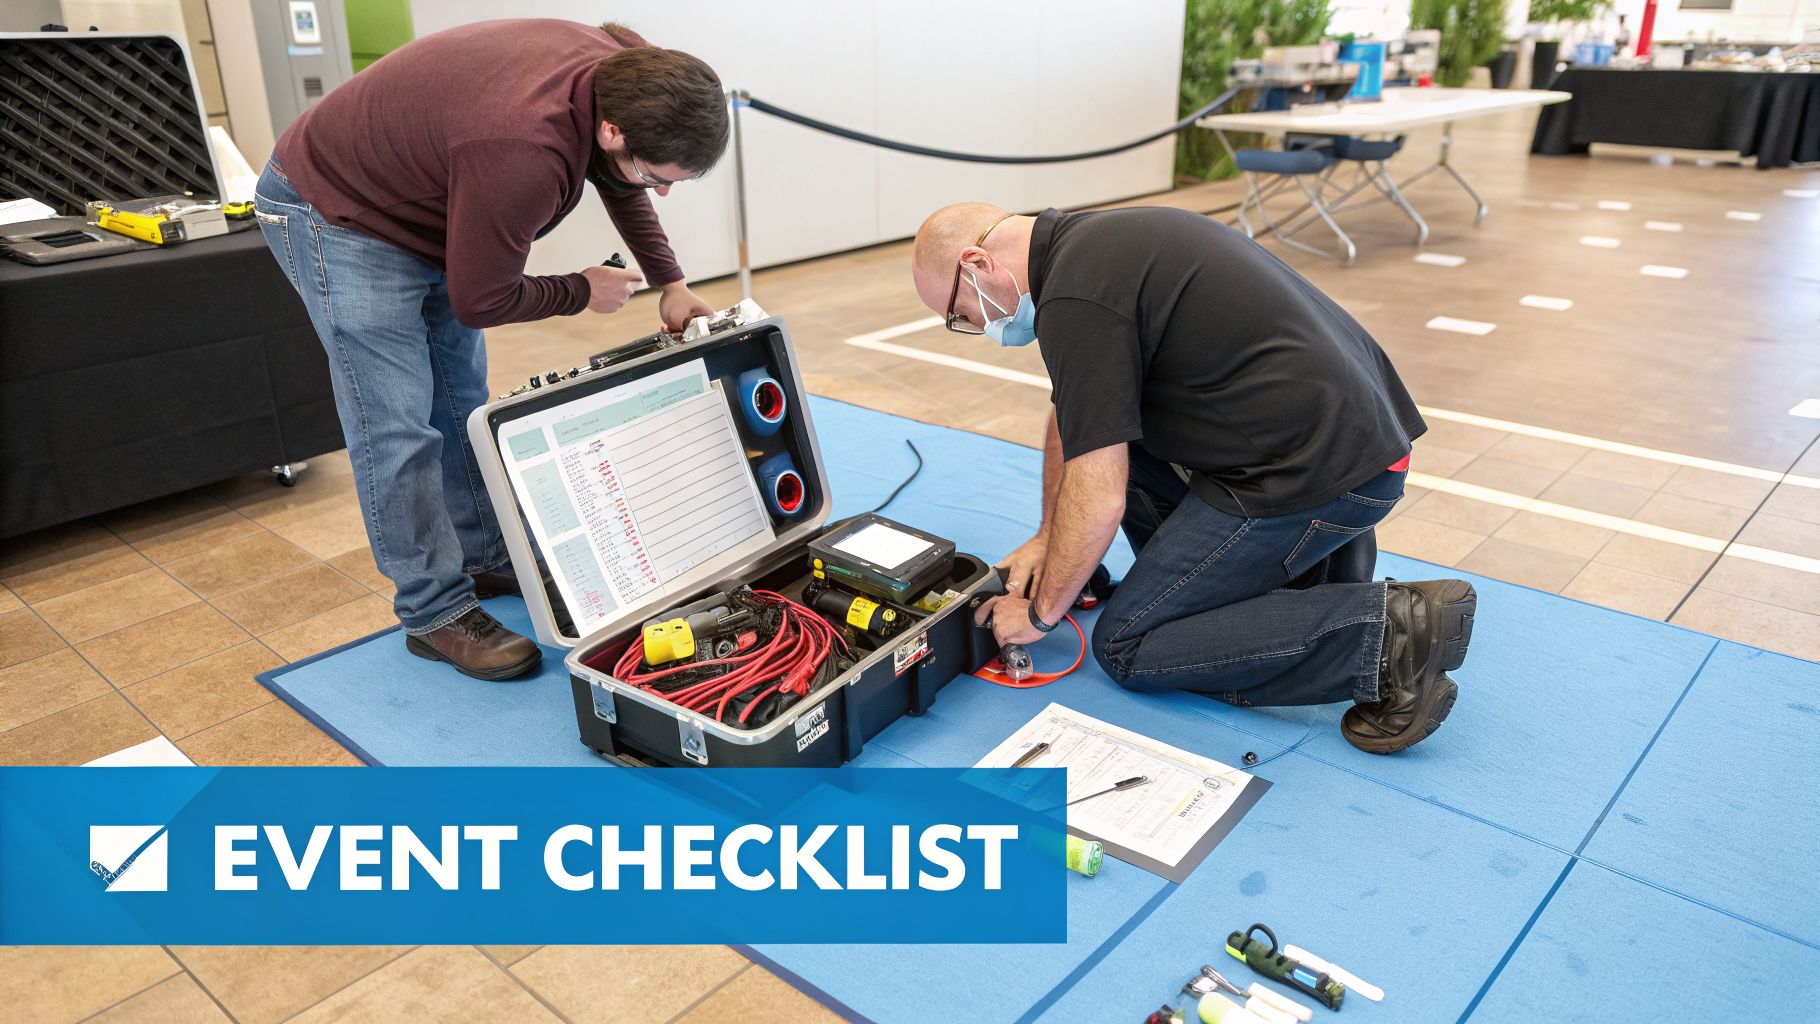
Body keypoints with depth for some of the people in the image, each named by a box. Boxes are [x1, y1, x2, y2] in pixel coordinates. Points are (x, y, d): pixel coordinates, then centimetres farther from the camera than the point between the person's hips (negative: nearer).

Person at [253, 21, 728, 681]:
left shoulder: (620, 73, -16)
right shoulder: (523, 155, -41)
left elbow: (618, 182, 8)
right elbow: (479, 301, -26)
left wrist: (669, 282, 3)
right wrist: (581, 293, -11)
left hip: (424, 211, 9)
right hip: (333, 212, -9)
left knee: (463, 401, 12)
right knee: (398, 428, -10)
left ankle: (487, 561, 25)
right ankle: (436, 614, 1)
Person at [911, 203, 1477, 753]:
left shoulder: (1077, 298, -17)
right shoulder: (1092, 242, 14)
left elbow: (1098, 501, -16)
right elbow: (1073, 417, 25)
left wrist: (1041, 613, 0)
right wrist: (1047, 537, 26)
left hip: (1319, 467, -10)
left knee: (1127, 647, 1)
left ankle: (1386, 636, -7)